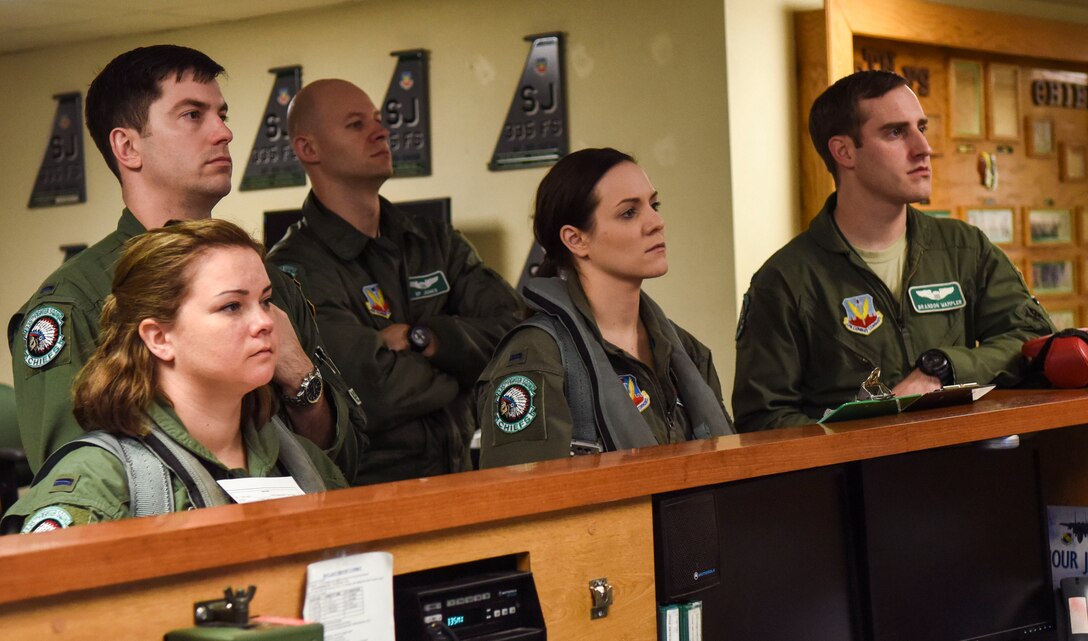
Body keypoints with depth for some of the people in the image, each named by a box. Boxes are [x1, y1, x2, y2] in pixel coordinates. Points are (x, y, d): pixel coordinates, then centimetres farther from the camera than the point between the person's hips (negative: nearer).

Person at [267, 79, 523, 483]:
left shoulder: (435, 240, 16)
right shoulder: (295, 268, -7)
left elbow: (511, 325, 3)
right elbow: (380, 391, -17)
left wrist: (421, 339, -10)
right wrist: (456, 364, 1)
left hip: (457, 478, 5)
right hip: (366, 489, -5)